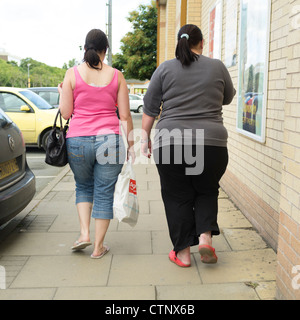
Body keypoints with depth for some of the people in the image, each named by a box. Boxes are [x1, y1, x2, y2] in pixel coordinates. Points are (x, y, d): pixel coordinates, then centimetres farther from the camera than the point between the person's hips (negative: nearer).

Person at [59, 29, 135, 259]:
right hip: (110, 140, 0)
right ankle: (99, 246, 16)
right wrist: (131, 144, 10)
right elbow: (125, 115, 2)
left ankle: (84, 233, 11)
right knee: (104, 193, 9)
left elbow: (66, 113, 1)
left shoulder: (72, 74, 1)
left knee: (83, 187, 23)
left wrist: (61, 93, 19)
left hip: (78, 141, 0)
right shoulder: (116, 75, 3)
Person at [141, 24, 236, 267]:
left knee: (177, 197, 9)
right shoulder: (218, 67, 5)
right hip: (212, 143, 1)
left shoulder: (164, 69, 3)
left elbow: (150, 109, 3)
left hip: (170, 144, 0)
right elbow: (228, 98, 19)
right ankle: (205, 237, 4)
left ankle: (183, 253, 15)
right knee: (207, 191, 20)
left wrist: (145, 137, 10)